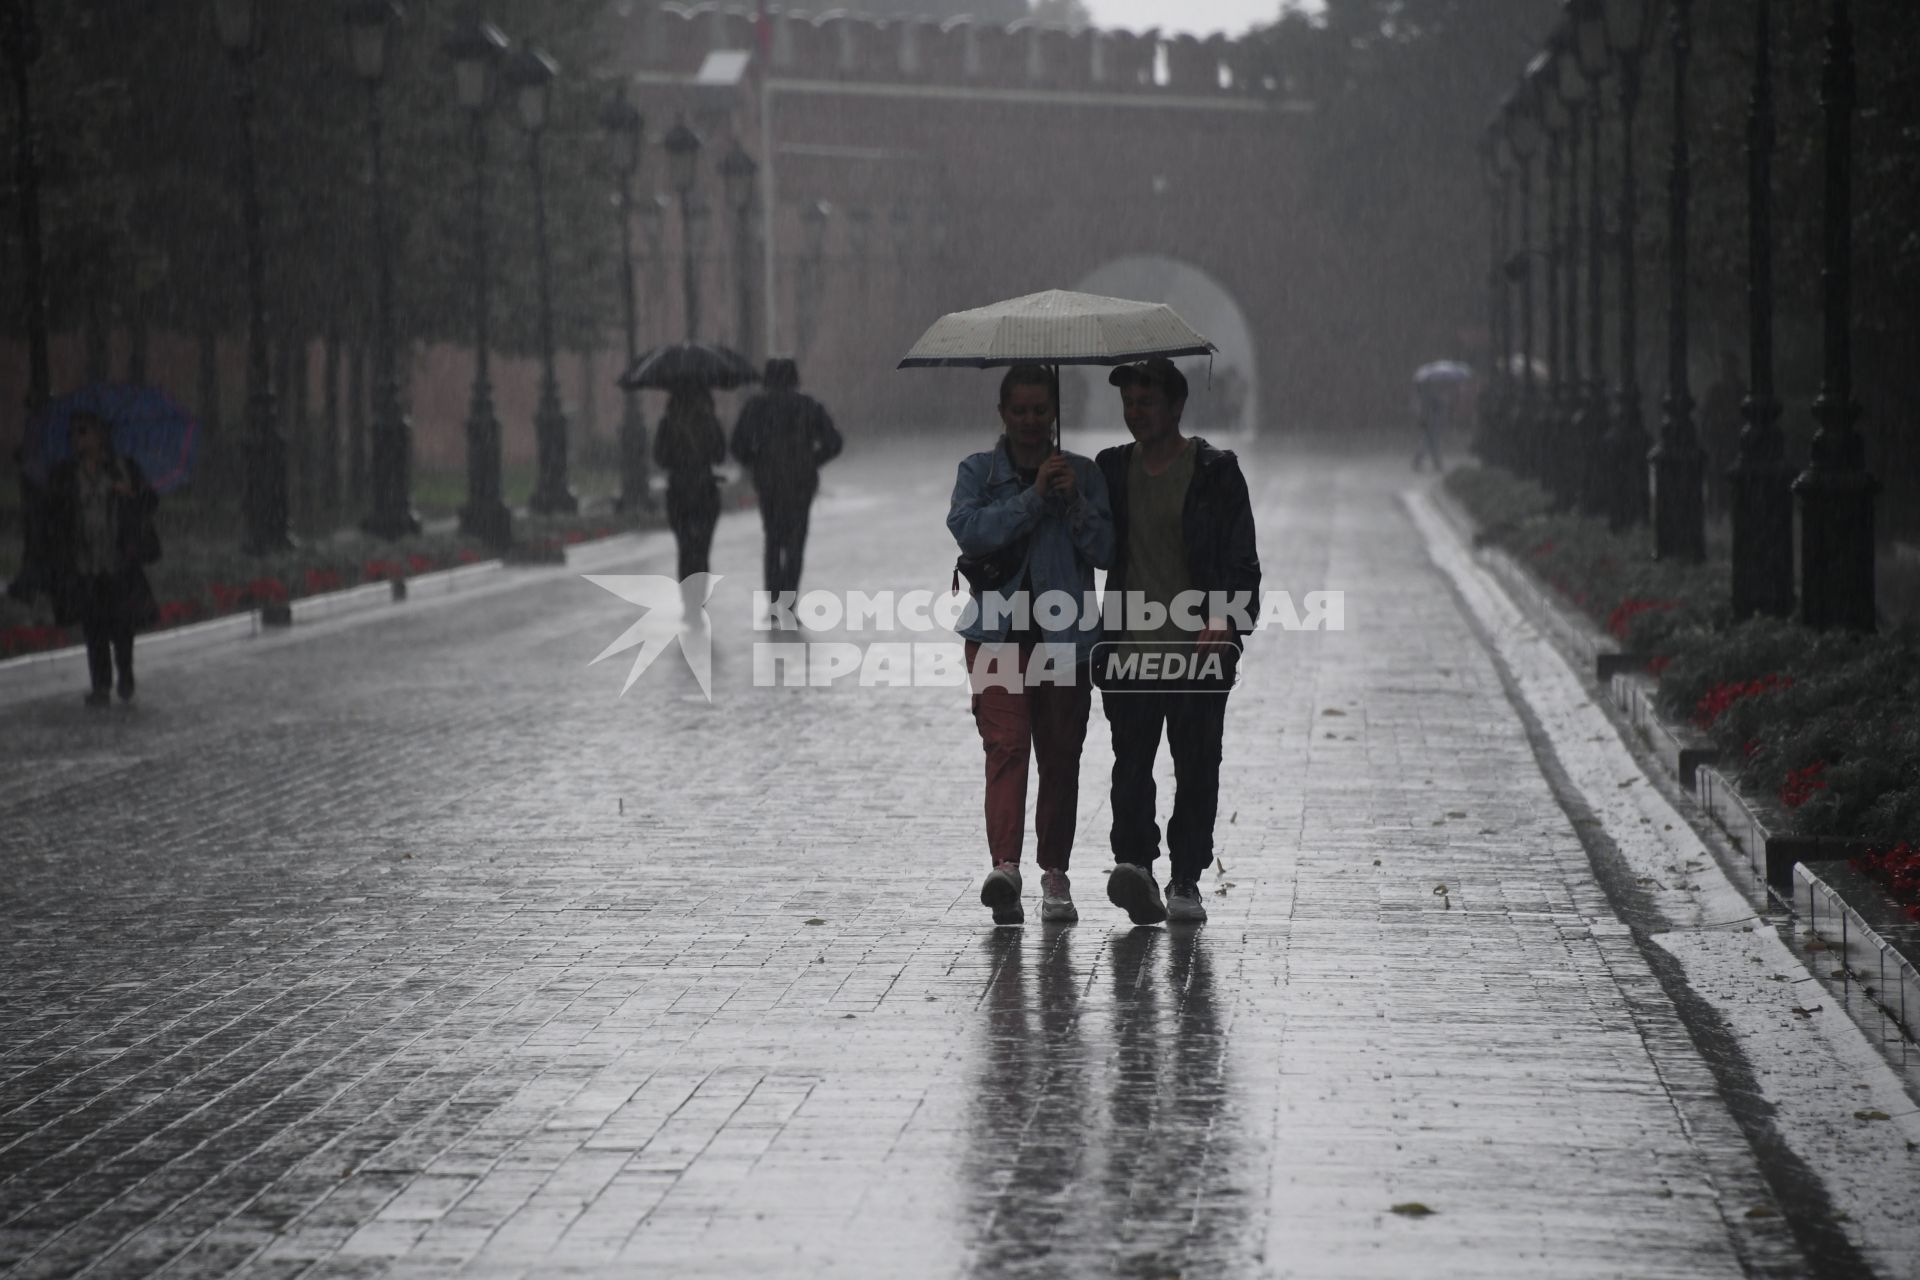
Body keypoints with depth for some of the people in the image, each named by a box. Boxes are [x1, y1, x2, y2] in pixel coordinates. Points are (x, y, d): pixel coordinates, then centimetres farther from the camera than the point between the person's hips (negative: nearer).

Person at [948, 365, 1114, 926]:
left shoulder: (1082, 474, 10)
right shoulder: (978, 472, 7)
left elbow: (1105, 552, 3)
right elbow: (968, 530, -11)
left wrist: (1074, 501, -11)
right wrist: (1034, 496, -15)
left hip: (1065, 632, 2)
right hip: (997, 631, -2)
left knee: (1061, 754, 5)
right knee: (1006, 744, -16)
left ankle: (1055, 875, 15)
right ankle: (1004, 866, -27)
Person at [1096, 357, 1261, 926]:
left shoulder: (1216, 472, 1)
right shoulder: (1112, 469, 12)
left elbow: (1243, 564, -1)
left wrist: (1225, 623, -16)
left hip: (1199, 648, -2)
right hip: (1130, 645, 2)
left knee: (1197, 767, 3)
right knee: (1131, 760, -11)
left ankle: (1186, 880, 12)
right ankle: (1134, 865, -21)